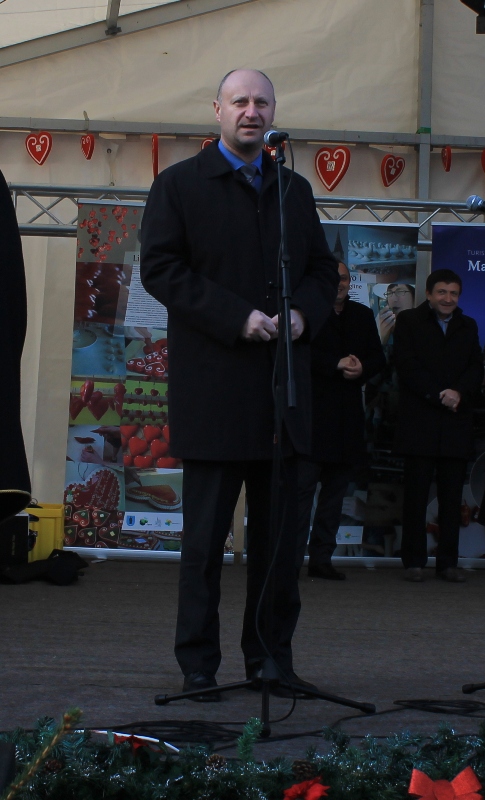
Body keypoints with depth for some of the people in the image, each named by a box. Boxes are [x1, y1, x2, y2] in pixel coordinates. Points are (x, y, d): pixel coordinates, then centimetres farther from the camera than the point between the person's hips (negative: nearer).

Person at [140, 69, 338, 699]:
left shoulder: (295, 190, 17)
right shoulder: (179, 185, 4)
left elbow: (323, 268, 19)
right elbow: (159, 267, -6)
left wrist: (306, 313, -3)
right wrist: (236, 318, -15)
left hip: (283, 386, 4)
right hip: (212, 387, -4)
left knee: (280, 532, 8)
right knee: (205, 534, 1)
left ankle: (272, 657, 18)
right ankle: (198, 663, 11)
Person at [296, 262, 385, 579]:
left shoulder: (363, 315, 15)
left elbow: (378, 358, 12)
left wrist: (362, 369, -9)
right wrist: (337, 364, -19)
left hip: (348, 416, 6)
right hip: (312, 410, -6)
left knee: (336, 490, 8)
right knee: (303, 486, -8)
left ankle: (322, 559, 15)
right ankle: (293, 559, -5)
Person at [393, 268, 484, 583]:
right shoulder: (408, 321, 7)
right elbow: (407, 365, -5)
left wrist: (460, 393, -12)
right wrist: (439, 395, -14)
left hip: (457, 424, 3)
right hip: (419, 423, -3)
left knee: (452, 496, 3)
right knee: (417, 494, -2)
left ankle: (448, 562, 8)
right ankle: (414, 561, 3)